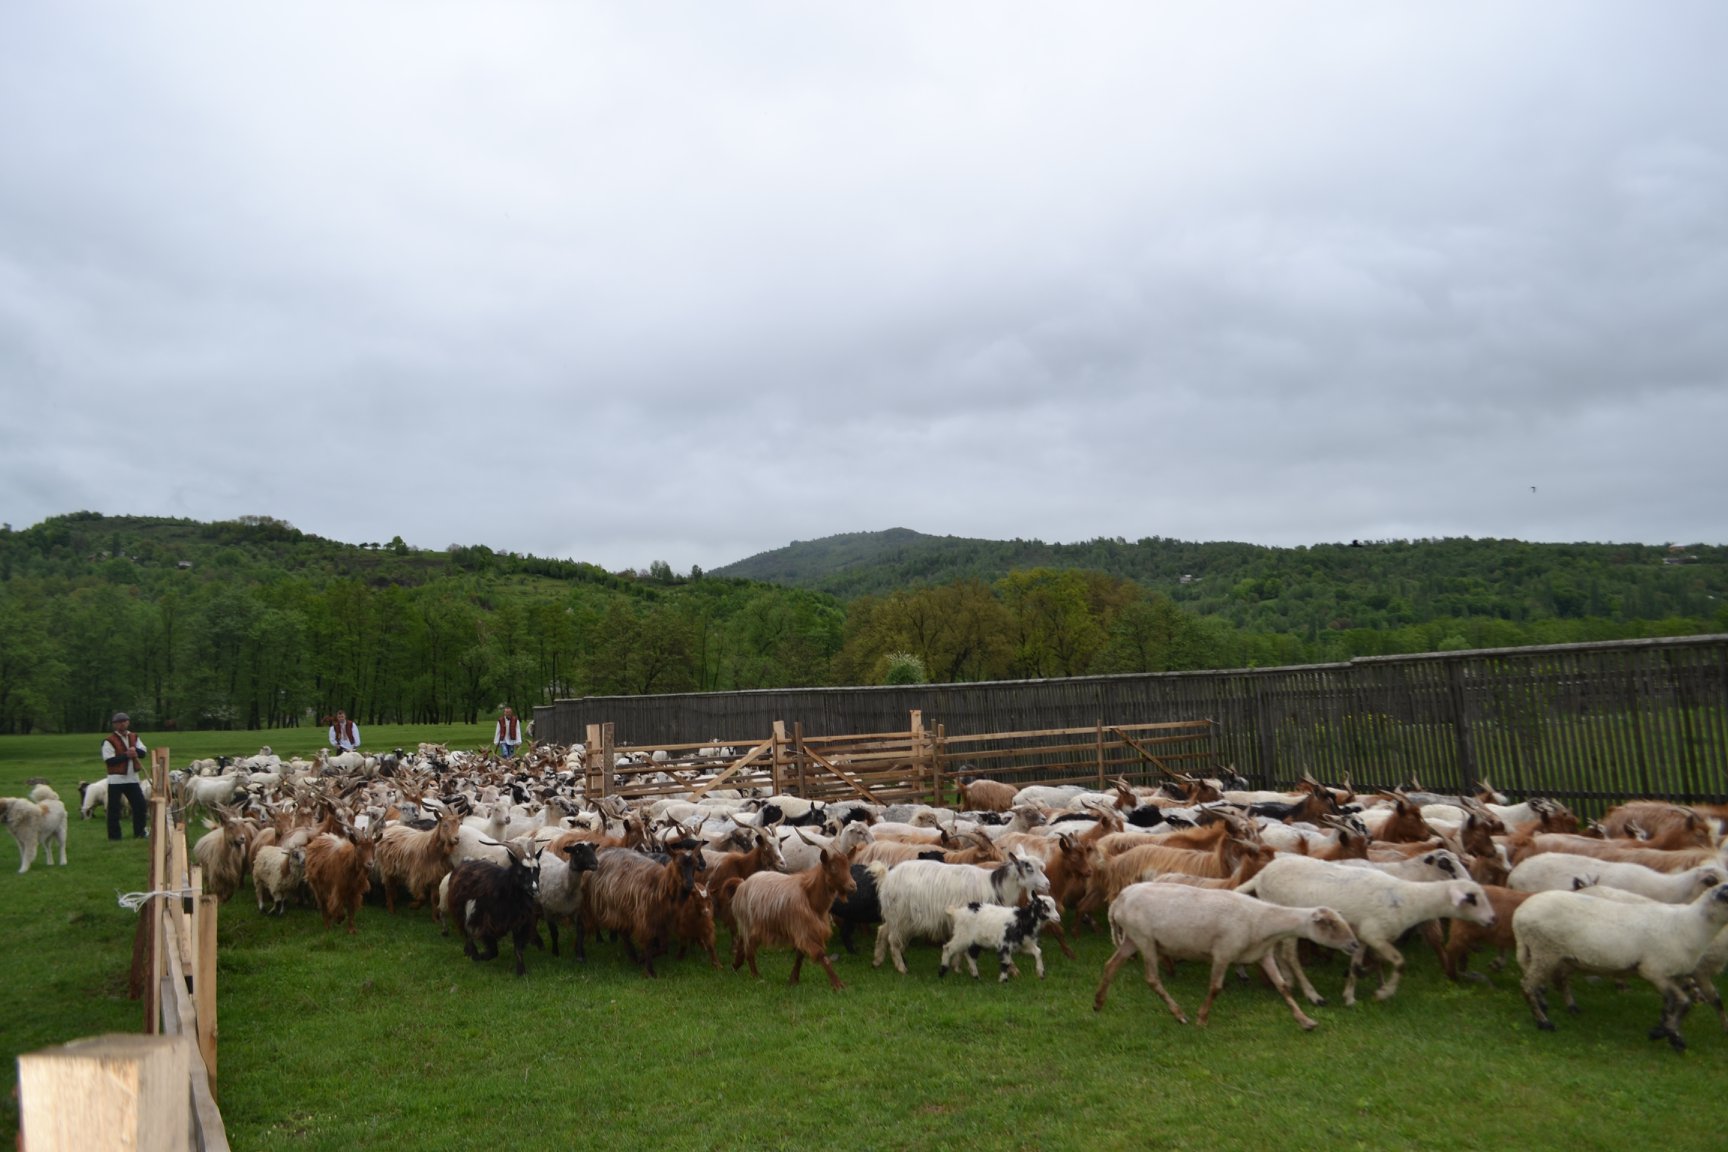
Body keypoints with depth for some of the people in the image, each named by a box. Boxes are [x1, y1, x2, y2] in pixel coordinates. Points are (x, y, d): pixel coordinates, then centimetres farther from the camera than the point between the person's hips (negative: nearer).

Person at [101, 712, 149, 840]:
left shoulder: (134, 737, 9)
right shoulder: (109, 740, -9)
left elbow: (143, 752, 0)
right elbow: (109, 760, -16)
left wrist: (134, 750, -19)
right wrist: (126, 755, -21)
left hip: (133, 778, 5)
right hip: (116, 779, -5)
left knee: (140, 805, 8)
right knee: (114, 809, 1)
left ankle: (139, 833, 19)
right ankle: (114, 836, 10)